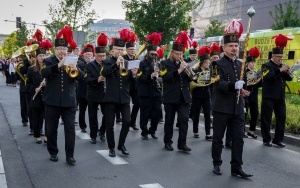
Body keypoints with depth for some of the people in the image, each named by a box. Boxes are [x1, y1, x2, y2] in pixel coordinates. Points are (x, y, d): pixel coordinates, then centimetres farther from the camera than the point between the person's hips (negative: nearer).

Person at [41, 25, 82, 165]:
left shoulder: (72, 61, 8)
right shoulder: (49, 61, 2)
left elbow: (81, 76, -5)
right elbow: (44, 73, -18)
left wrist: (75, 69, -26)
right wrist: (58, 65, -31)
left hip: (69, 101, 1)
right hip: (52, 101, -1)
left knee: (70, 128, -1)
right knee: (51, 129, 8)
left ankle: (70, 155, 6)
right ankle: (53, 153, 24)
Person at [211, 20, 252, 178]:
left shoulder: (241, 64, 12)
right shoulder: (218, 64, -7)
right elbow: (220, 84, -21)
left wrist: (242, 89, -2)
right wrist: (234, 85, -36)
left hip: (238, 108, 5)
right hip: (221, 108, -5)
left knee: (238, 138, 4)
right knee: (218, 138, 7)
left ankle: (236, 167, 11)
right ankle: (216, 164, 23)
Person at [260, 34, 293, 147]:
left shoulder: (282, 66, 16)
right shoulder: (266, 65, -5)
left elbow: (289, 78, 12)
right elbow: (267, 76, -24)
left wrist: (287, 72, -9)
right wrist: (280, 70, -28)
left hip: (280, 97, 6)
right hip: (268, 97, -6)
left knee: (282, 118, 6)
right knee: (266, 118, 0)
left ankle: (278, 139, 15)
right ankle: (266, 139, 11)